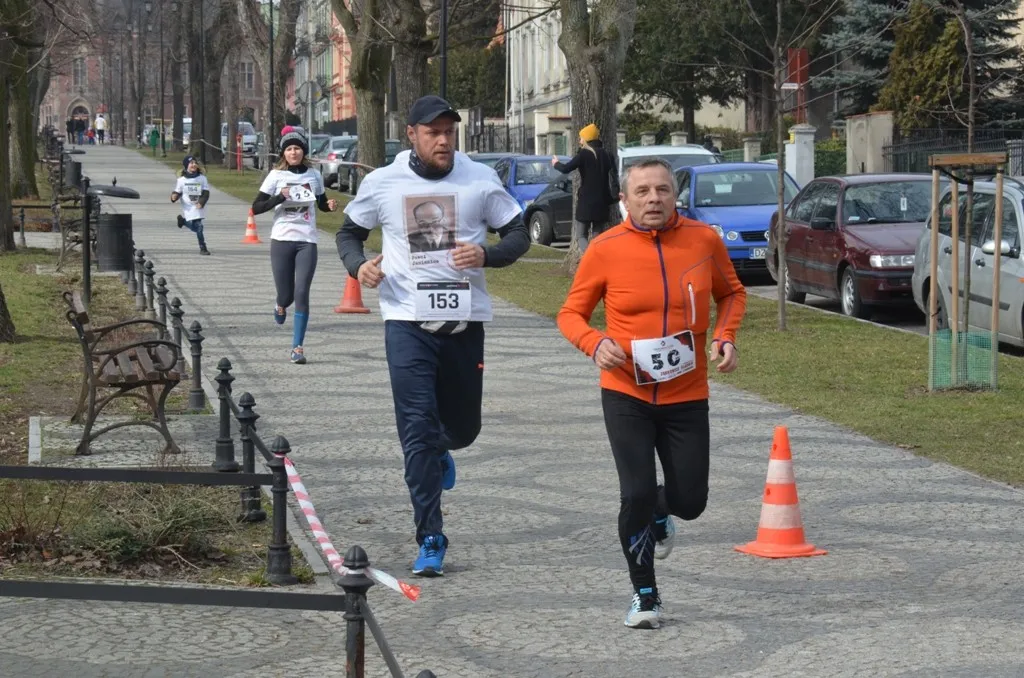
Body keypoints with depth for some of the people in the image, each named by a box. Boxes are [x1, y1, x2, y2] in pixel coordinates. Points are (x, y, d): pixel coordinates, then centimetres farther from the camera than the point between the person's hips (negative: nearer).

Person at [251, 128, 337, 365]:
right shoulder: (276, 175, 0)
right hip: (282, 240, -1)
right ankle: (281, 306, 44)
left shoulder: (313, 175, 6)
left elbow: (321, 204, 21)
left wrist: (331, 205, -2)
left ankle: (298, 347, -4)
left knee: (301, 294, -9)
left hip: (307, 241, 1)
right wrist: (280, 197, -18)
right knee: (286, 294, 4)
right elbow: (256, 207, -3)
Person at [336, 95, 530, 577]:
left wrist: (487, 254, -14)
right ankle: (430, 541, -5)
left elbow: (519, 234, 8)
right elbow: (349, 233, 16)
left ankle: (440, 452, 51)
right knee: (417, 430, -9)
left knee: (463, 428, 11)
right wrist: (358, 265, -7)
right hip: (407, 321, -1)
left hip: (465, 321, 1)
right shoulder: (382, 183, 1)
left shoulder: (480, 179, 1)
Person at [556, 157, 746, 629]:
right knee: (635, 494, -8)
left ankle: (658, 513, 42)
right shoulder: (605, 249, -9)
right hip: (626, 395, -2)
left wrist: (725, 335, -5)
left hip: (687, 396, 2)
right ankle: (645, 596, 12)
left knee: (690, 501, 4)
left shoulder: (704, 240, -3)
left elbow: (732, 292, 14)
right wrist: (595, 343, -20)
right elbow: (571, 313, 1)